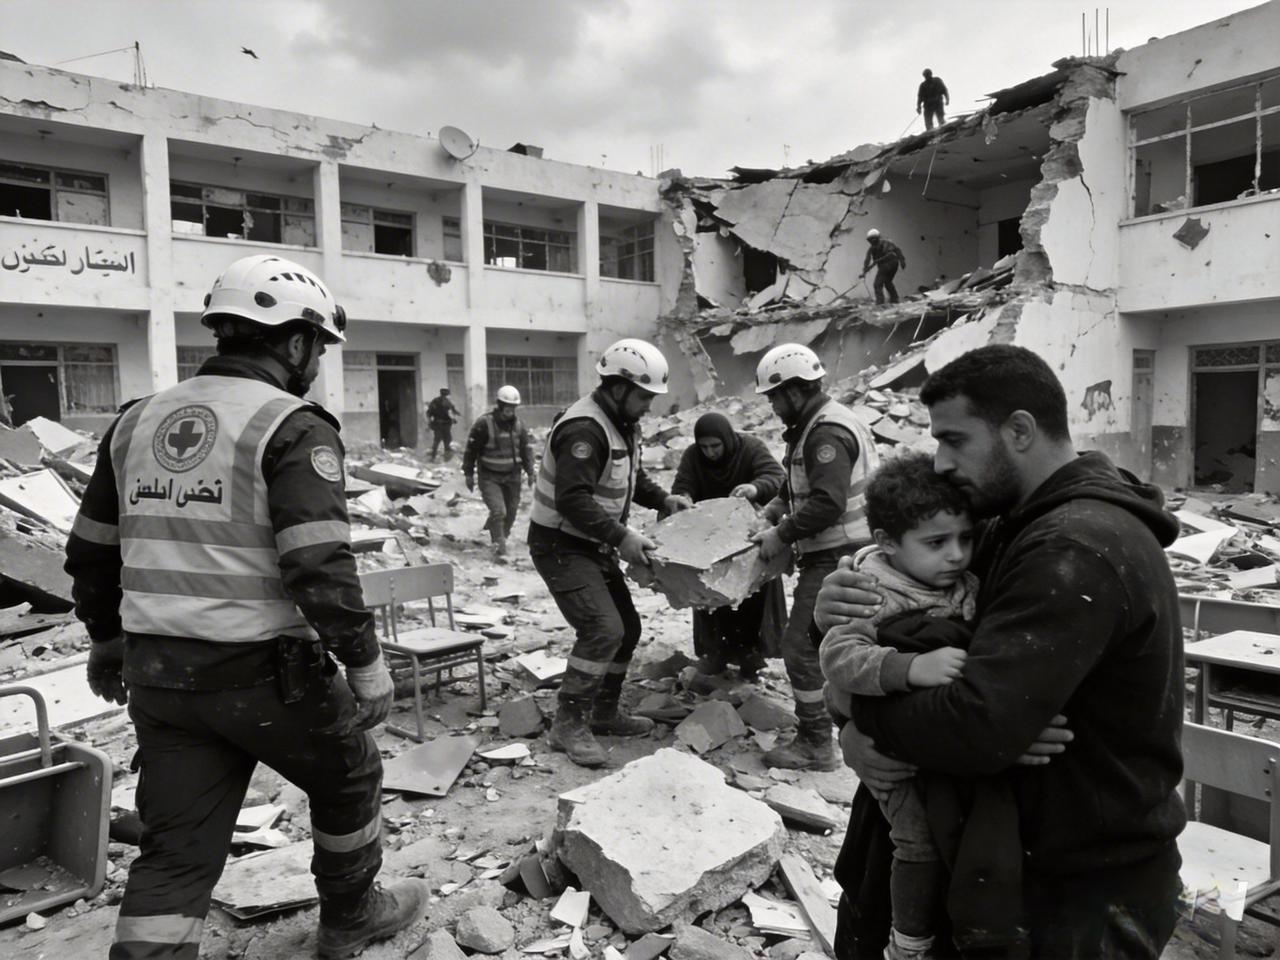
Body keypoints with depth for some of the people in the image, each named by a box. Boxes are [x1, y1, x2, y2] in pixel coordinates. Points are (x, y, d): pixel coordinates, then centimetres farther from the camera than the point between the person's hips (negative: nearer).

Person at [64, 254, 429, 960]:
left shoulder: (139, 420, 9)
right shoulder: (294, 428, -14)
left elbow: (90, 552, 15)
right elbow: (318, 565, -23)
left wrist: (106, 641, 28)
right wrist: (366, 663, -14)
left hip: (157, 672, 6)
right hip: (264, 673, -6)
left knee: (175, 850, 14)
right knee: (348, 779, 20)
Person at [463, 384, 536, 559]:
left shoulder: (519, 425, 3)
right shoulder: (484, 424, -13)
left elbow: (526, 449, 12)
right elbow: (471, 450, -7)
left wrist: (530, 472, 5)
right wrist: (469, 474, -4)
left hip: (512, 476, 5)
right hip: (490, 477, -5)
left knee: (511, 511, 10)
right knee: (498, 510, -16)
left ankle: (501, 536, 33)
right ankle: (499, 546, -8)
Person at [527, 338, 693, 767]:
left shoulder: (623, 423, 7)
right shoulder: (584, 428, -26)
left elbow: (629, 476, 22)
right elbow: (573, 499, -33)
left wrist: (663, 499, 6)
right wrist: (621, 538, -33)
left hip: (593, 544, 10)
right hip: (560, 545, -10)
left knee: (627, 627, 13)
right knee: (602, 629, -18)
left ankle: (603, 712, 29)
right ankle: (568, 725, -4)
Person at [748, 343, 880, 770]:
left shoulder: (827, 432, -19)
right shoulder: (816, 425, 15)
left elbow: (827, 504, -27)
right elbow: (800, 483, 22)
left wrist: (782, 535, -19)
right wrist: (773, 507, 8)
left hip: (837, 557, -11)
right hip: (839, 554, 11)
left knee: (801, 644, -4)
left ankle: (815, 745, 6)